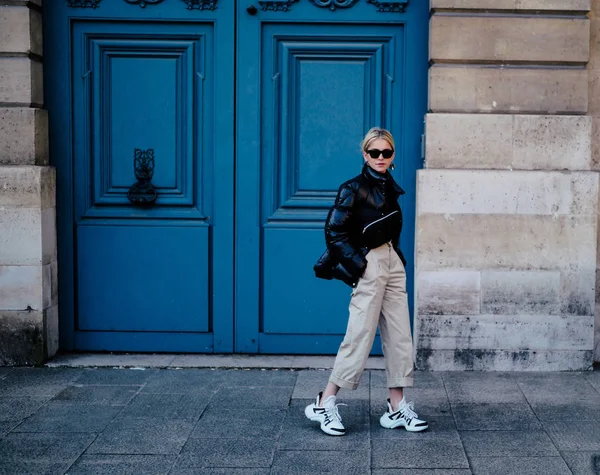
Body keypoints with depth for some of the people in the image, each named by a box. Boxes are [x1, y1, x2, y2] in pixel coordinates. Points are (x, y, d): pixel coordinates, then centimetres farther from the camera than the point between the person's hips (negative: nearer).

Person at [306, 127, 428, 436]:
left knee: (400, 335, 7)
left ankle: (397, 407, 14)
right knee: (360, 336, -7)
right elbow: (334, 231, -15)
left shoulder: (390, 189, 13)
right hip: (369, 266, -8)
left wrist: (397, 259, 10)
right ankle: (324, 404, 3)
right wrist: (358, 266, -15)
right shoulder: (354, 189, -9)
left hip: (392, 264, 8)